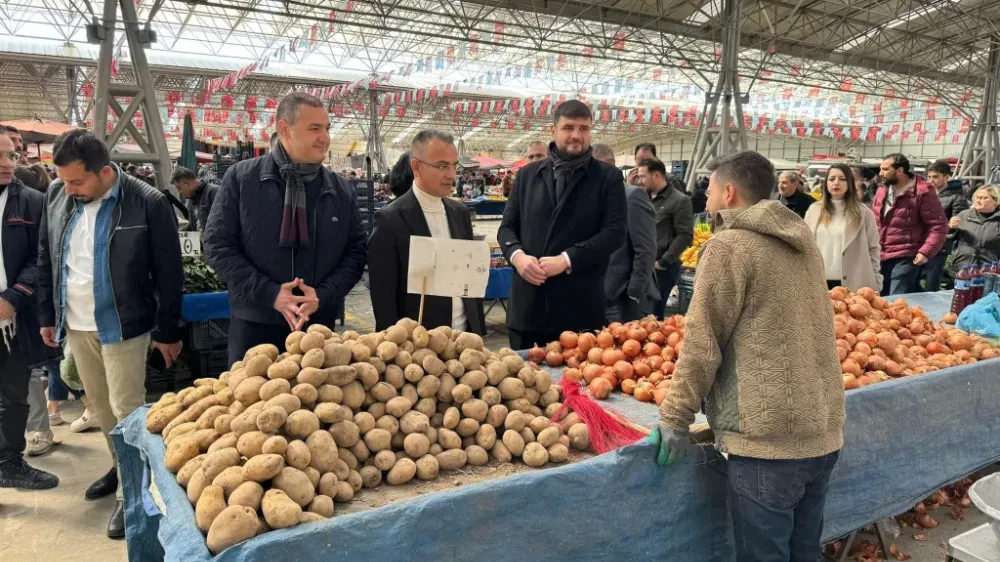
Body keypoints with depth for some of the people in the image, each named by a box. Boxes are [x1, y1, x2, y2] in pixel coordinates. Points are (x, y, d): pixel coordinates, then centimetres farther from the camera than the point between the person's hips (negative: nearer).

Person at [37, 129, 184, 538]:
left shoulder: (147, 203, -16)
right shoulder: (56, 196, 1)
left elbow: (169, 273, -11)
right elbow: (46, 259, 12)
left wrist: (168, 332, -9)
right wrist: (48, 315, 12)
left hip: (122, 326, -5)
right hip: (74, 325, 6)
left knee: (126, 411, 1)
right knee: (100, 407, 17)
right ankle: (121, 466, 36)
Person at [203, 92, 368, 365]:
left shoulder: (341, 189, 4)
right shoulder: (241, 177, -3)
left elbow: (356, 250, 5)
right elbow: (217, 243, -4)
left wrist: (324, 295, -12)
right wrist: (268, 293, -15)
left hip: (319, 324, 2)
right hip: (255, 324, -2)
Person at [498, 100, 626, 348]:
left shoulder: (608, 177, 4)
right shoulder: (528, 174, 13)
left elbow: (614, 232, -5)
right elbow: (507, 227, 13)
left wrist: (566, 259, -16)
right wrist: (517, 254, -9)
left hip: (580, 306, -2)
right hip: (528, 303, 3)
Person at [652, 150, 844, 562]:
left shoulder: (728, 246, -10)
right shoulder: (803, 242, 14)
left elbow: (702, 343, -13)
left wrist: (674, 417, -7)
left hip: (768, 437, -8)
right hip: (823, 431, 8)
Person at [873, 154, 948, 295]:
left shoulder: (922, 192, -10)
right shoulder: (882, 191, 12)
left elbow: (938, 226, -12)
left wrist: (926, 252, -20)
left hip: (905, 259, -7)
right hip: (881, 257, 7)